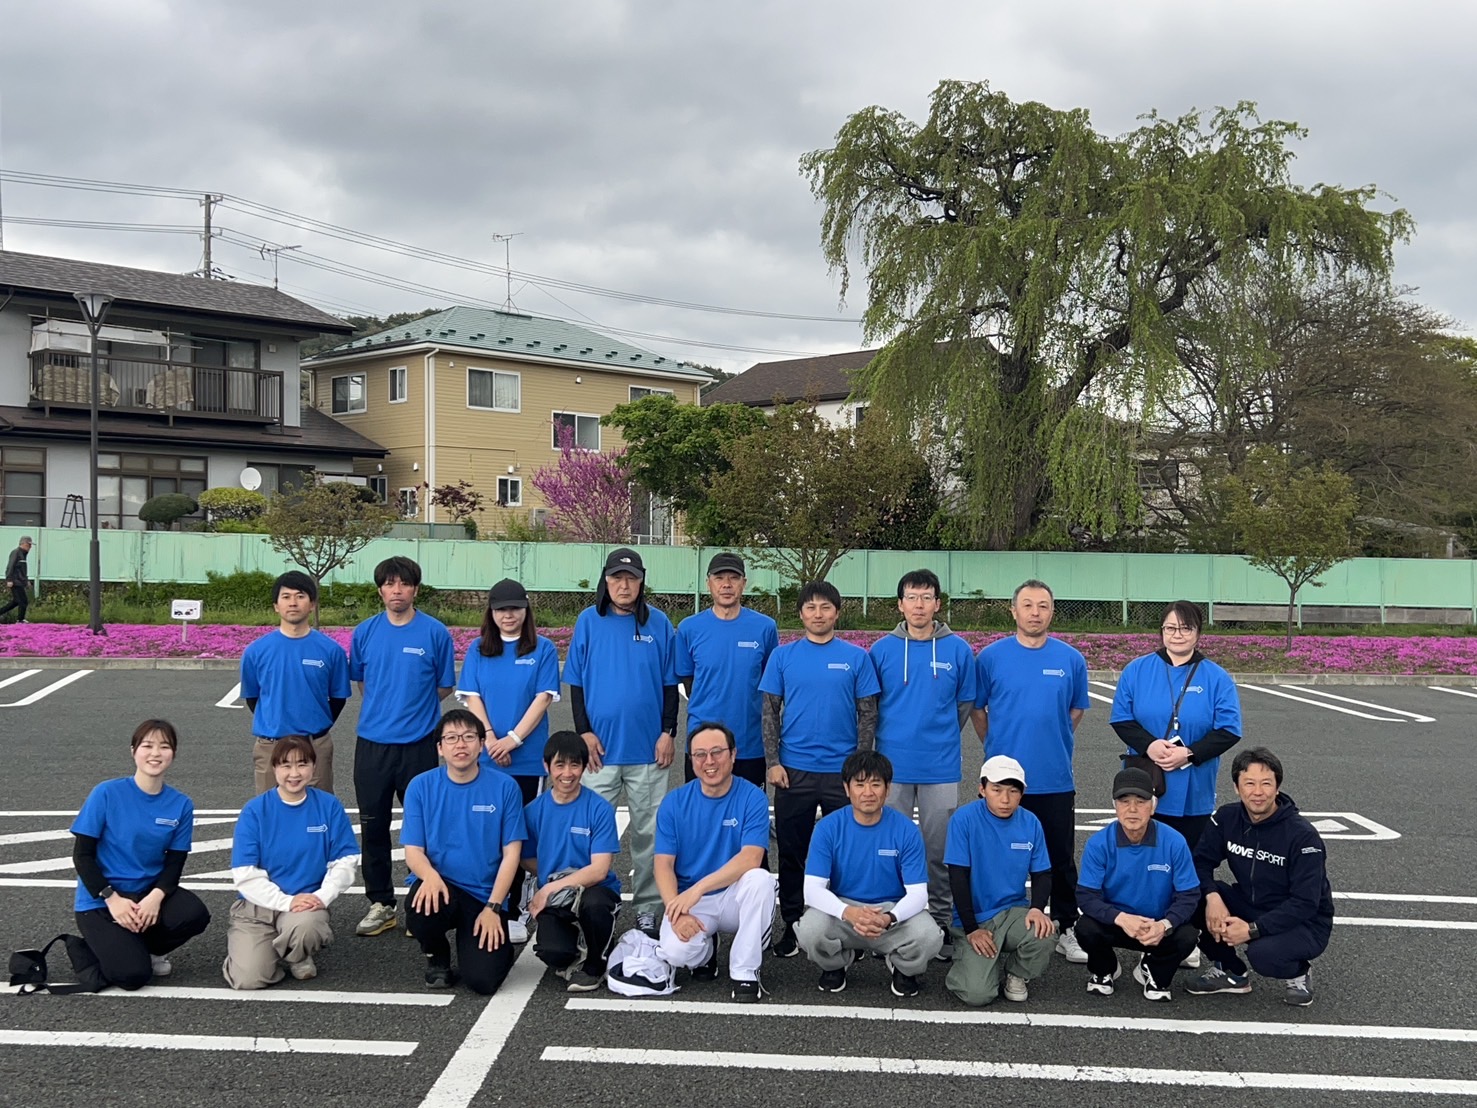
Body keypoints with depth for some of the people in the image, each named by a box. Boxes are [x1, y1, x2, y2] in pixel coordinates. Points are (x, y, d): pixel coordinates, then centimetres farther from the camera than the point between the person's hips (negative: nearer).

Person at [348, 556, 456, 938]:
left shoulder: (435, 632, -4)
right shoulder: (365, 632, 3)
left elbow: (444, 686, 4)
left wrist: (413, 709, 5)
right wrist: (383, 710, 10)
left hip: (418, 743, -3)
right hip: (372, 742, 3)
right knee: (373, 827, 10)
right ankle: (381, 903, 22)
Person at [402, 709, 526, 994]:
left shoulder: (504, 787, -4)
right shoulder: (420, 786, -2)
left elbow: (511, 853, -2)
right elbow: (413, 851, -3)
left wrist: (493, 907, -11)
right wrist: (430, 875, -26)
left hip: (485, 895, -1)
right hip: (439, 885, 1)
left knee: (483, 980, -19)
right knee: (421, 915, -35)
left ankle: (497, 943, 20)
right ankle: (436, 955, 3)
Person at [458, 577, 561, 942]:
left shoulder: (543, 649, 3)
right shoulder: (478, 650, 10)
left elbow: (543, 698, -4)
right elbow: (472, 698, 3)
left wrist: (513, 739, -13)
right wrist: (491, 739, -11)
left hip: (528, 758, -2)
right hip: (485, 758, 2)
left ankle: (513, 911, 10)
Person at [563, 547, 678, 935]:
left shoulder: (659, 623, 2)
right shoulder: (589, 621, 2)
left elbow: (670, 683, 5)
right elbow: (576, 682, 4)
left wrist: (668, 732, -2)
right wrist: (584, 732, -4)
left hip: (648, 747, 0)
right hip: (599, 745, 0)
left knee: (648, 831, 7)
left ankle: (647, 908, 16)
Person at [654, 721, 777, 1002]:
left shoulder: (752, 797, -10)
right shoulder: (674, 802, -3)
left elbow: (751, 858, -22)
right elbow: (663, 864, -6)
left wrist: (698, 889, -32)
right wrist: (676, 909, -25)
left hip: (735, 898, -1)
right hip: (688, 902, 1)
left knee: (759, 879, -33)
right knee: (674, 952, -29)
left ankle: (744, 971, -15)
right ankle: (705, 951, 10)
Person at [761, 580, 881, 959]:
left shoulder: (856, 657, 1)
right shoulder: (783, 656, 3)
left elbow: (867, 714, 2)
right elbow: (770, 711, 3)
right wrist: (773, 762, -4)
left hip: (843, 770, -1)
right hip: (793, 770, 1)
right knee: (792, 851, 8)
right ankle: (793, 924, 21)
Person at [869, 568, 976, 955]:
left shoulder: (958, 650, 0)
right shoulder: (881, 650, -1)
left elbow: (964, 704, 10)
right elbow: (869, 705, 9)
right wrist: (896, 736, 10)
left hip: (941, 768, 0)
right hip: (892, 765, 0)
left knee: (939, 851, 8)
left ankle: (940, 924, 20)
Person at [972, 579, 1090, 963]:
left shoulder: (1071, 659, 1)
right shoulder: (991, 657, -3)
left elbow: (1076, 711, 13)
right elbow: (977, 710, 6)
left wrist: (1052, 743, 10)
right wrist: (998, 747, 6)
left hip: (1055, 778, 1)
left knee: (1061, 858, 9)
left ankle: (1065, 929, 21)